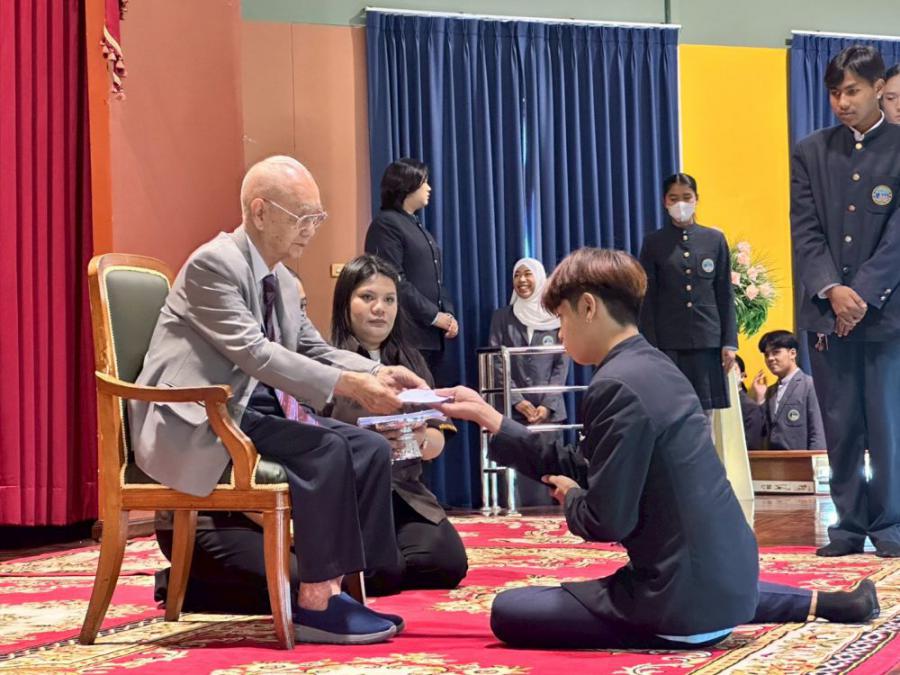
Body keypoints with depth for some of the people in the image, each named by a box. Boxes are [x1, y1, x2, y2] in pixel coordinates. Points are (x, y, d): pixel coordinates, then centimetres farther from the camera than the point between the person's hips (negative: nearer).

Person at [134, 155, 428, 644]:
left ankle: (342, 585, -6)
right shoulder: (213, 264, -15)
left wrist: (378, 373, -4)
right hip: (197, 425, -9)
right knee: (326, 453, -27)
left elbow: (314, 351, 16)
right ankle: (315, 603, -19)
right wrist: (348, 385, -29)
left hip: (255, 411, 9)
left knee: (370, 450, -7)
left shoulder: (284, 283, 14)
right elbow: (254, 353, -24)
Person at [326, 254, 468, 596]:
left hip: (404, 491, 5)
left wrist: (420, 439, -12)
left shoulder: (410, 361, 14)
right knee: (382, 572, -27)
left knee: (448, 563, -17)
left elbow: (437, 442, 12)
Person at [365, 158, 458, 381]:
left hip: (433, 337, 9)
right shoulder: (386, 224, -5)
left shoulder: (418, 227, 21)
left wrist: (448, 315, 3)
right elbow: (394, 282, -15)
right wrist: (434, 316, -13)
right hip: (409, 337, -8)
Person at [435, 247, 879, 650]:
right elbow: (574, 466, 13)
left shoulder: (616, 386, -20)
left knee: (508, 612, -5)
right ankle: (819, 602, 30)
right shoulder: (654, 367, 9)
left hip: (688, 605, -9)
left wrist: (570, 497, 0)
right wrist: (485, 414, 15)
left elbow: (607, 521, -21)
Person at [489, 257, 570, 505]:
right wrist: (518, 401, -9)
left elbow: (561, 365, 4)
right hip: (514, 411, 0)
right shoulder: (502, 317, 8)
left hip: (550, 410, 0)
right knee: (521, 475, -6)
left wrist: (547, 405, -8)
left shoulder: (555, 317, 7)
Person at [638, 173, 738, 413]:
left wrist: (729, 343, 2)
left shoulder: (715, 239, 9)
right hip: (668, 343, -1)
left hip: (708, 340, 1)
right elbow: (647, 300, 3)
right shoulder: (653, 243, 4)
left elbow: (725, 296, 8)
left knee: (707, 409, 2)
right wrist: (650, 348, -5)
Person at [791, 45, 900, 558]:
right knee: (840, 427, 5)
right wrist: (832, 291, -12)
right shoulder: (811, 152, 9)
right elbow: (805, 230, 2)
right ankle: (849, 525, 12)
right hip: (828, 310, 2)